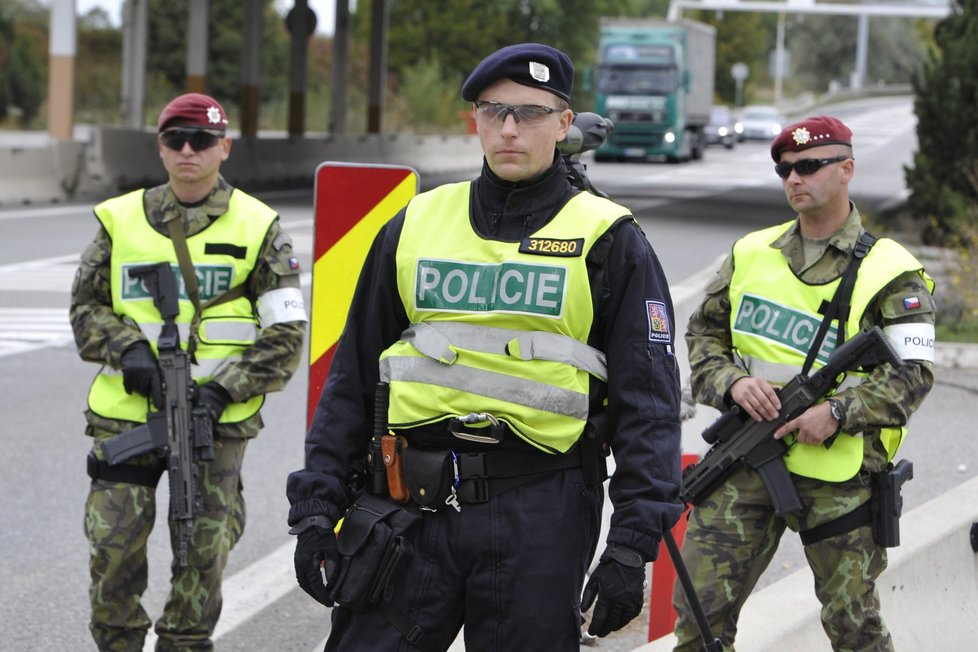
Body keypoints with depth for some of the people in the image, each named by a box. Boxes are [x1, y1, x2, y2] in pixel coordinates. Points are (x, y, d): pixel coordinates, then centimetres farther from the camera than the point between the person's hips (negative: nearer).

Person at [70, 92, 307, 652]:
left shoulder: (258, 228, 3)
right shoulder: (121, 220, 8)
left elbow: (285, 334, 1)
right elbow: (86, 306, 13)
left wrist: (223, 391, -12)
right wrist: (127, 349, -8)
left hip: (214, 419, -1)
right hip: (128, 412, 1)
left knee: (205, 551, 1)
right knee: (115, 543, -4)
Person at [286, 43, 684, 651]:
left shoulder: (609, 241, 3)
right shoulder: (415, 226, 12)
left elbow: (647, 406, -1)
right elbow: (352, 380, 15)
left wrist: (631, 549, -9)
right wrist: (316, 512, 8)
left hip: (539, 513, -2)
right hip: (411, 506, 3)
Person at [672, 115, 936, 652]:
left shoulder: (888, 272, -2)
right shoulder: (750, 255, 11)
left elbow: (913, 374, -7)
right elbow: (704, 332, 14)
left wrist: (839, 412, -20)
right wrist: (732, 382, -7)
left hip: (839, 474, -3)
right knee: (700, 608, -2)